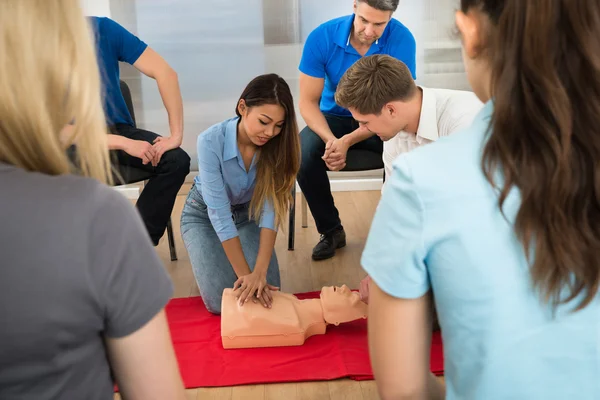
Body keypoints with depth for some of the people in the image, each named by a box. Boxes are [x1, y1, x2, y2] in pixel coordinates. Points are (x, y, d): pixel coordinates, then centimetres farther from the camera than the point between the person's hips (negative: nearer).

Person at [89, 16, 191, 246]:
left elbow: (164, 72, -16)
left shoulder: (103, 29, -13)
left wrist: (176, 135, -22)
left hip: (118, 128, 3)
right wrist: (125, 144, -31)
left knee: (176, 160, -21)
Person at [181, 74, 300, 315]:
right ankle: (205, 256, 17)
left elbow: (271, 208, -29)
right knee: (221, 303, -14)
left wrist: (260, 271, -39)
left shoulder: (278, 144, -25)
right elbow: (219, 214, -34)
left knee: (265, 290, -14)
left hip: (248, 212, 2)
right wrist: (245, 273, -35)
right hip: (204, 214, -2)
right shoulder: (211, 141, -34)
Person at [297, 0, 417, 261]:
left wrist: (348, 141, -36)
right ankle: (331, 230, -3)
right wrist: (330, 139, -34)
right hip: (334, 117, 1)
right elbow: (307, 101, -14)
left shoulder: (402, 40, -22)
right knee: (301, 156, -28)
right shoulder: (321, 37, -19)